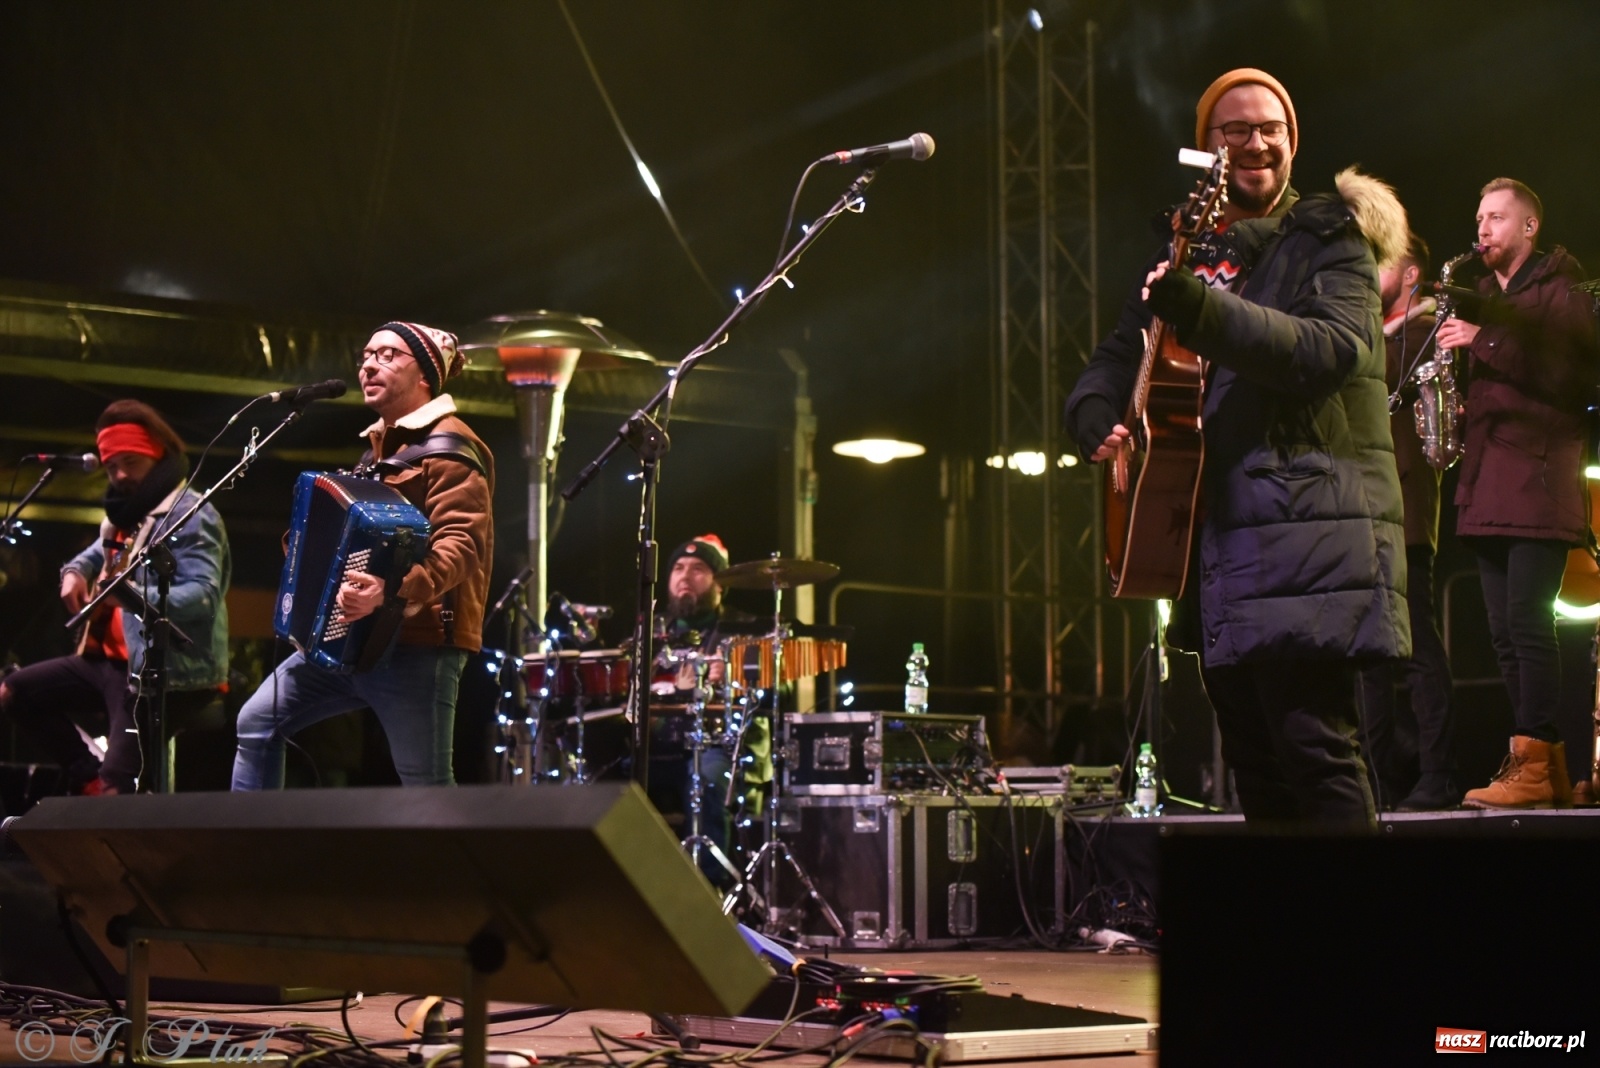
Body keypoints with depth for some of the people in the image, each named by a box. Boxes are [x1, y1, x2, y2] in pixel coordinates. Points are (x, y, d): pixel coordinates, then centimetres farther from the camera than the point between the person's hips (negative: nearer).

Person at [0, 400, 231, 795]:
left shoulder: (189, 515, -17)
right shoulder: (125, 511, 13)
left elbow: (203, 595, -29)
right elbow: (101, 552, 36)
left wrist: (133, 595, -42)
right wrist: (76, 571, 12)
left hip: (166, 673, -10)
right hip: (114, 659, 10)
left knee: (116, 787, -19)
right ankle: (90, 776, 14)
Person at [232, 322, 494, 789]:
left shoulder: (447, 447, -10)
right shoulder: (382, 445, 19)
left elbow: (461, 545, -25)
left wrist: (392, 591, -39)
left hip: (417, 644, -9)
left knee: (427, 786, -5)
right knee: (259, 721, 6)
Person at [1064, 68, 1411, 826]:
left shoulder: (1331, 239, 1)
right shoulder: (1192, 257, 19)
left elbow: (1336, 349, -17)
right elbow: (1114, 361, 20)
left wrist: (1205, 312, -29)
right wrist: (1097, 420, -4)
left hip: (1309, 528, -7)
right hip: (1219, 540, 7)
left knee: (1315, 745, -15)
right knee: (1255, 767, 9)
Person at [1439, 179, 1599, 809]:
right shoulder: (1485, 299, 24)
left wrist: (1485, 342, -17)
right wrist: (1458, 406, 6)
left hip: (1539, 478, -8)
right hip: (1489, 484, 8)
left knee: (1527, 622, -14)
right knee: (1506, 631, 4)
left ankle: (1531, 762, -14)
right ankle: (1548, 768, 7)